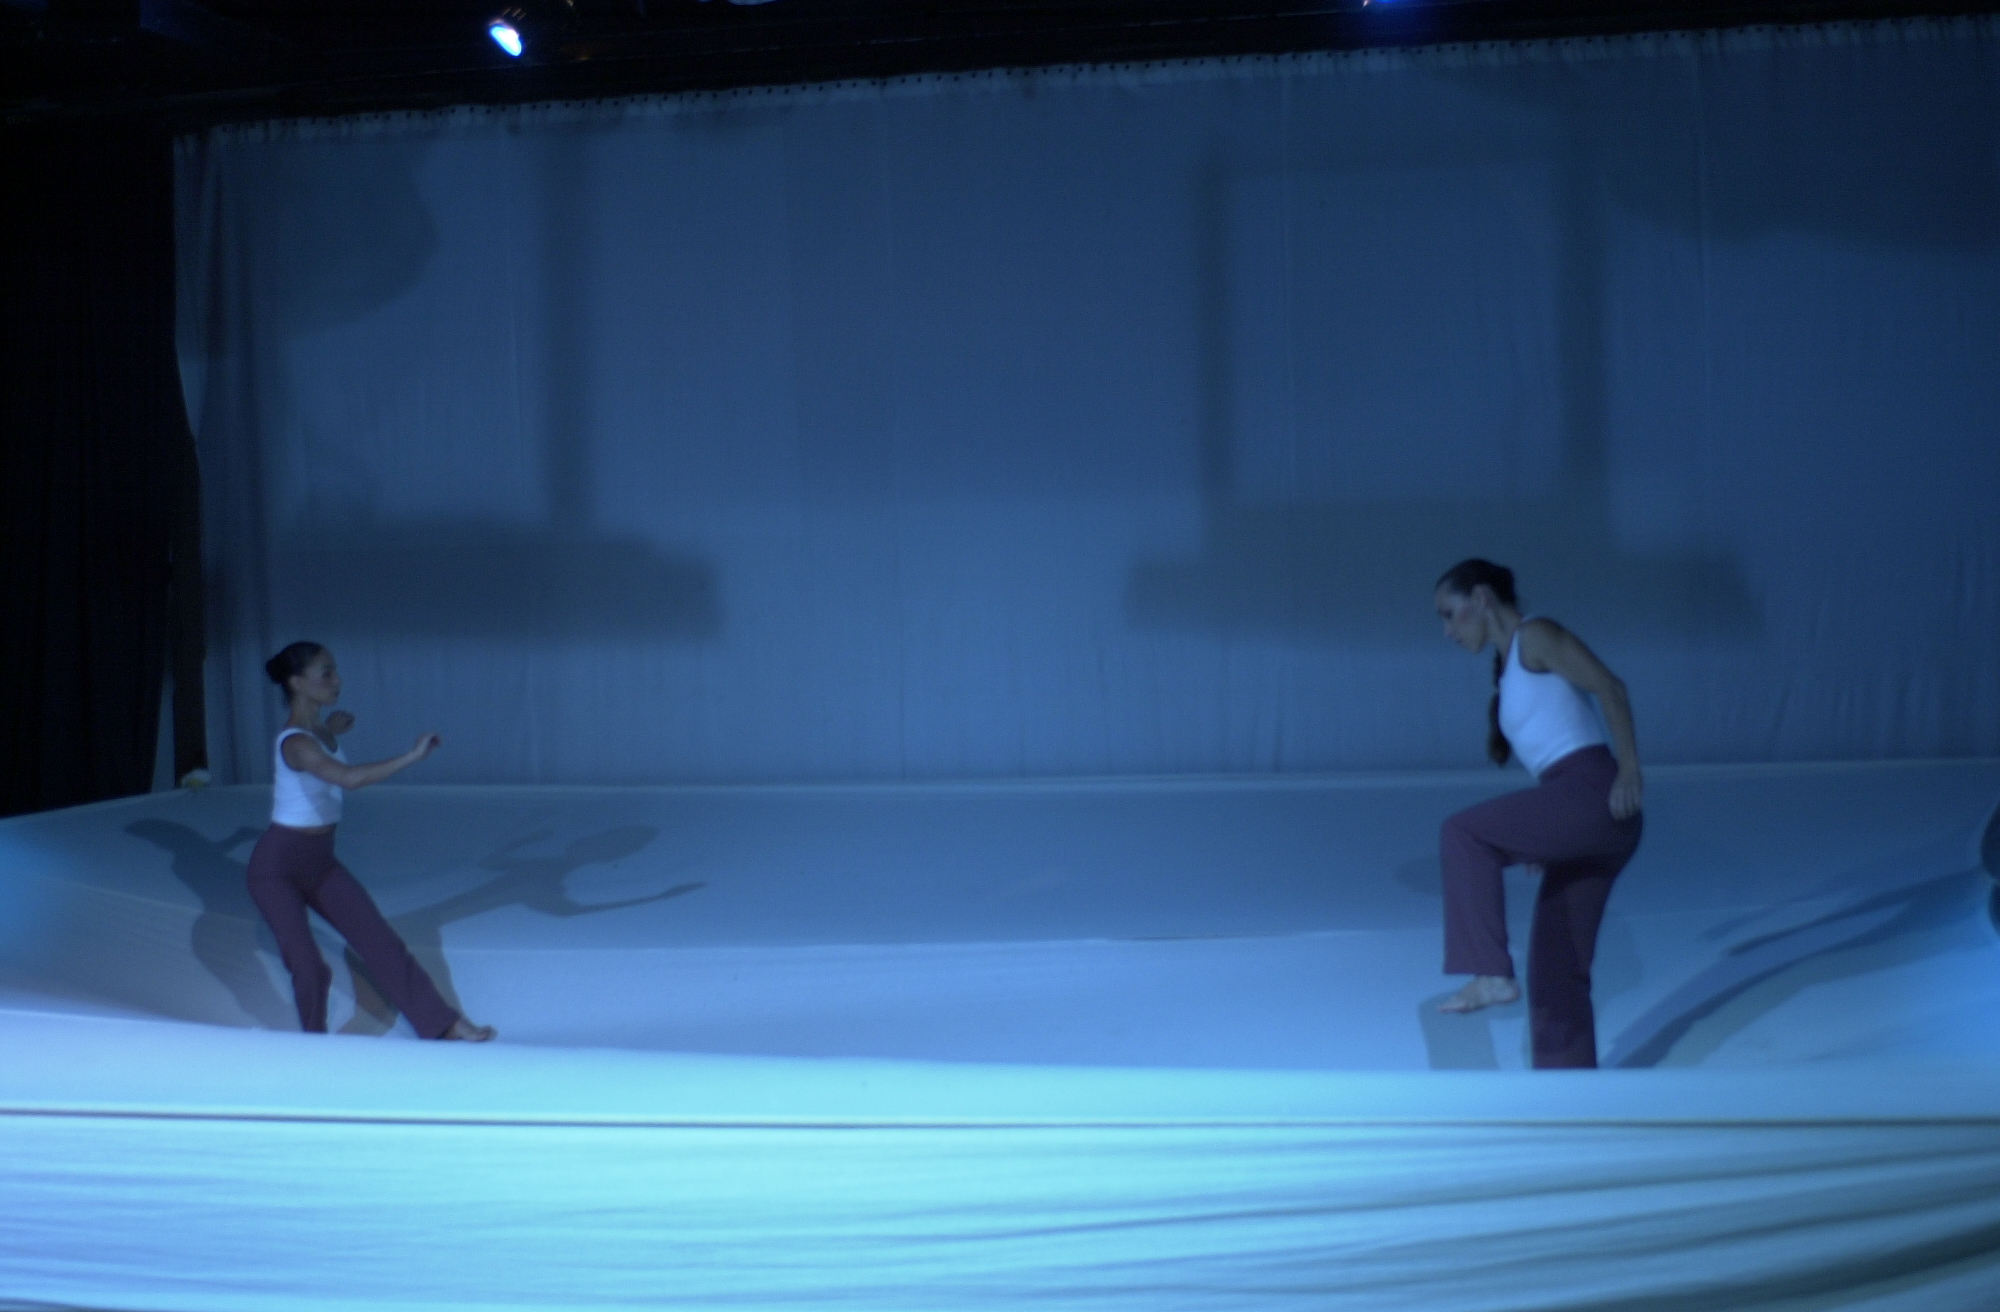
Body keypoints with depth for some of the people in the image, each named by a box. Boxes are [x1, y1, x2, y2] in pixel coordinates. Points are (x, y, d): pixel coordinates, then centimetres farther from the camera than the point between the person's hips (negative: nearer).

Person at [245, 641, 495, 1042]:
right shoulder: (295, 742, -24)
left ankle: (444, 1024, 1)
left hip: (321, 862, 8)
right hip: (277, 866, -8)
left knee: (379, 940, 1)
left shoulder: (317, 732, 4)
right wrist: (412, 756, -42)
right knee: (308, 966, -10)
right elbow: (348, 777, -43)